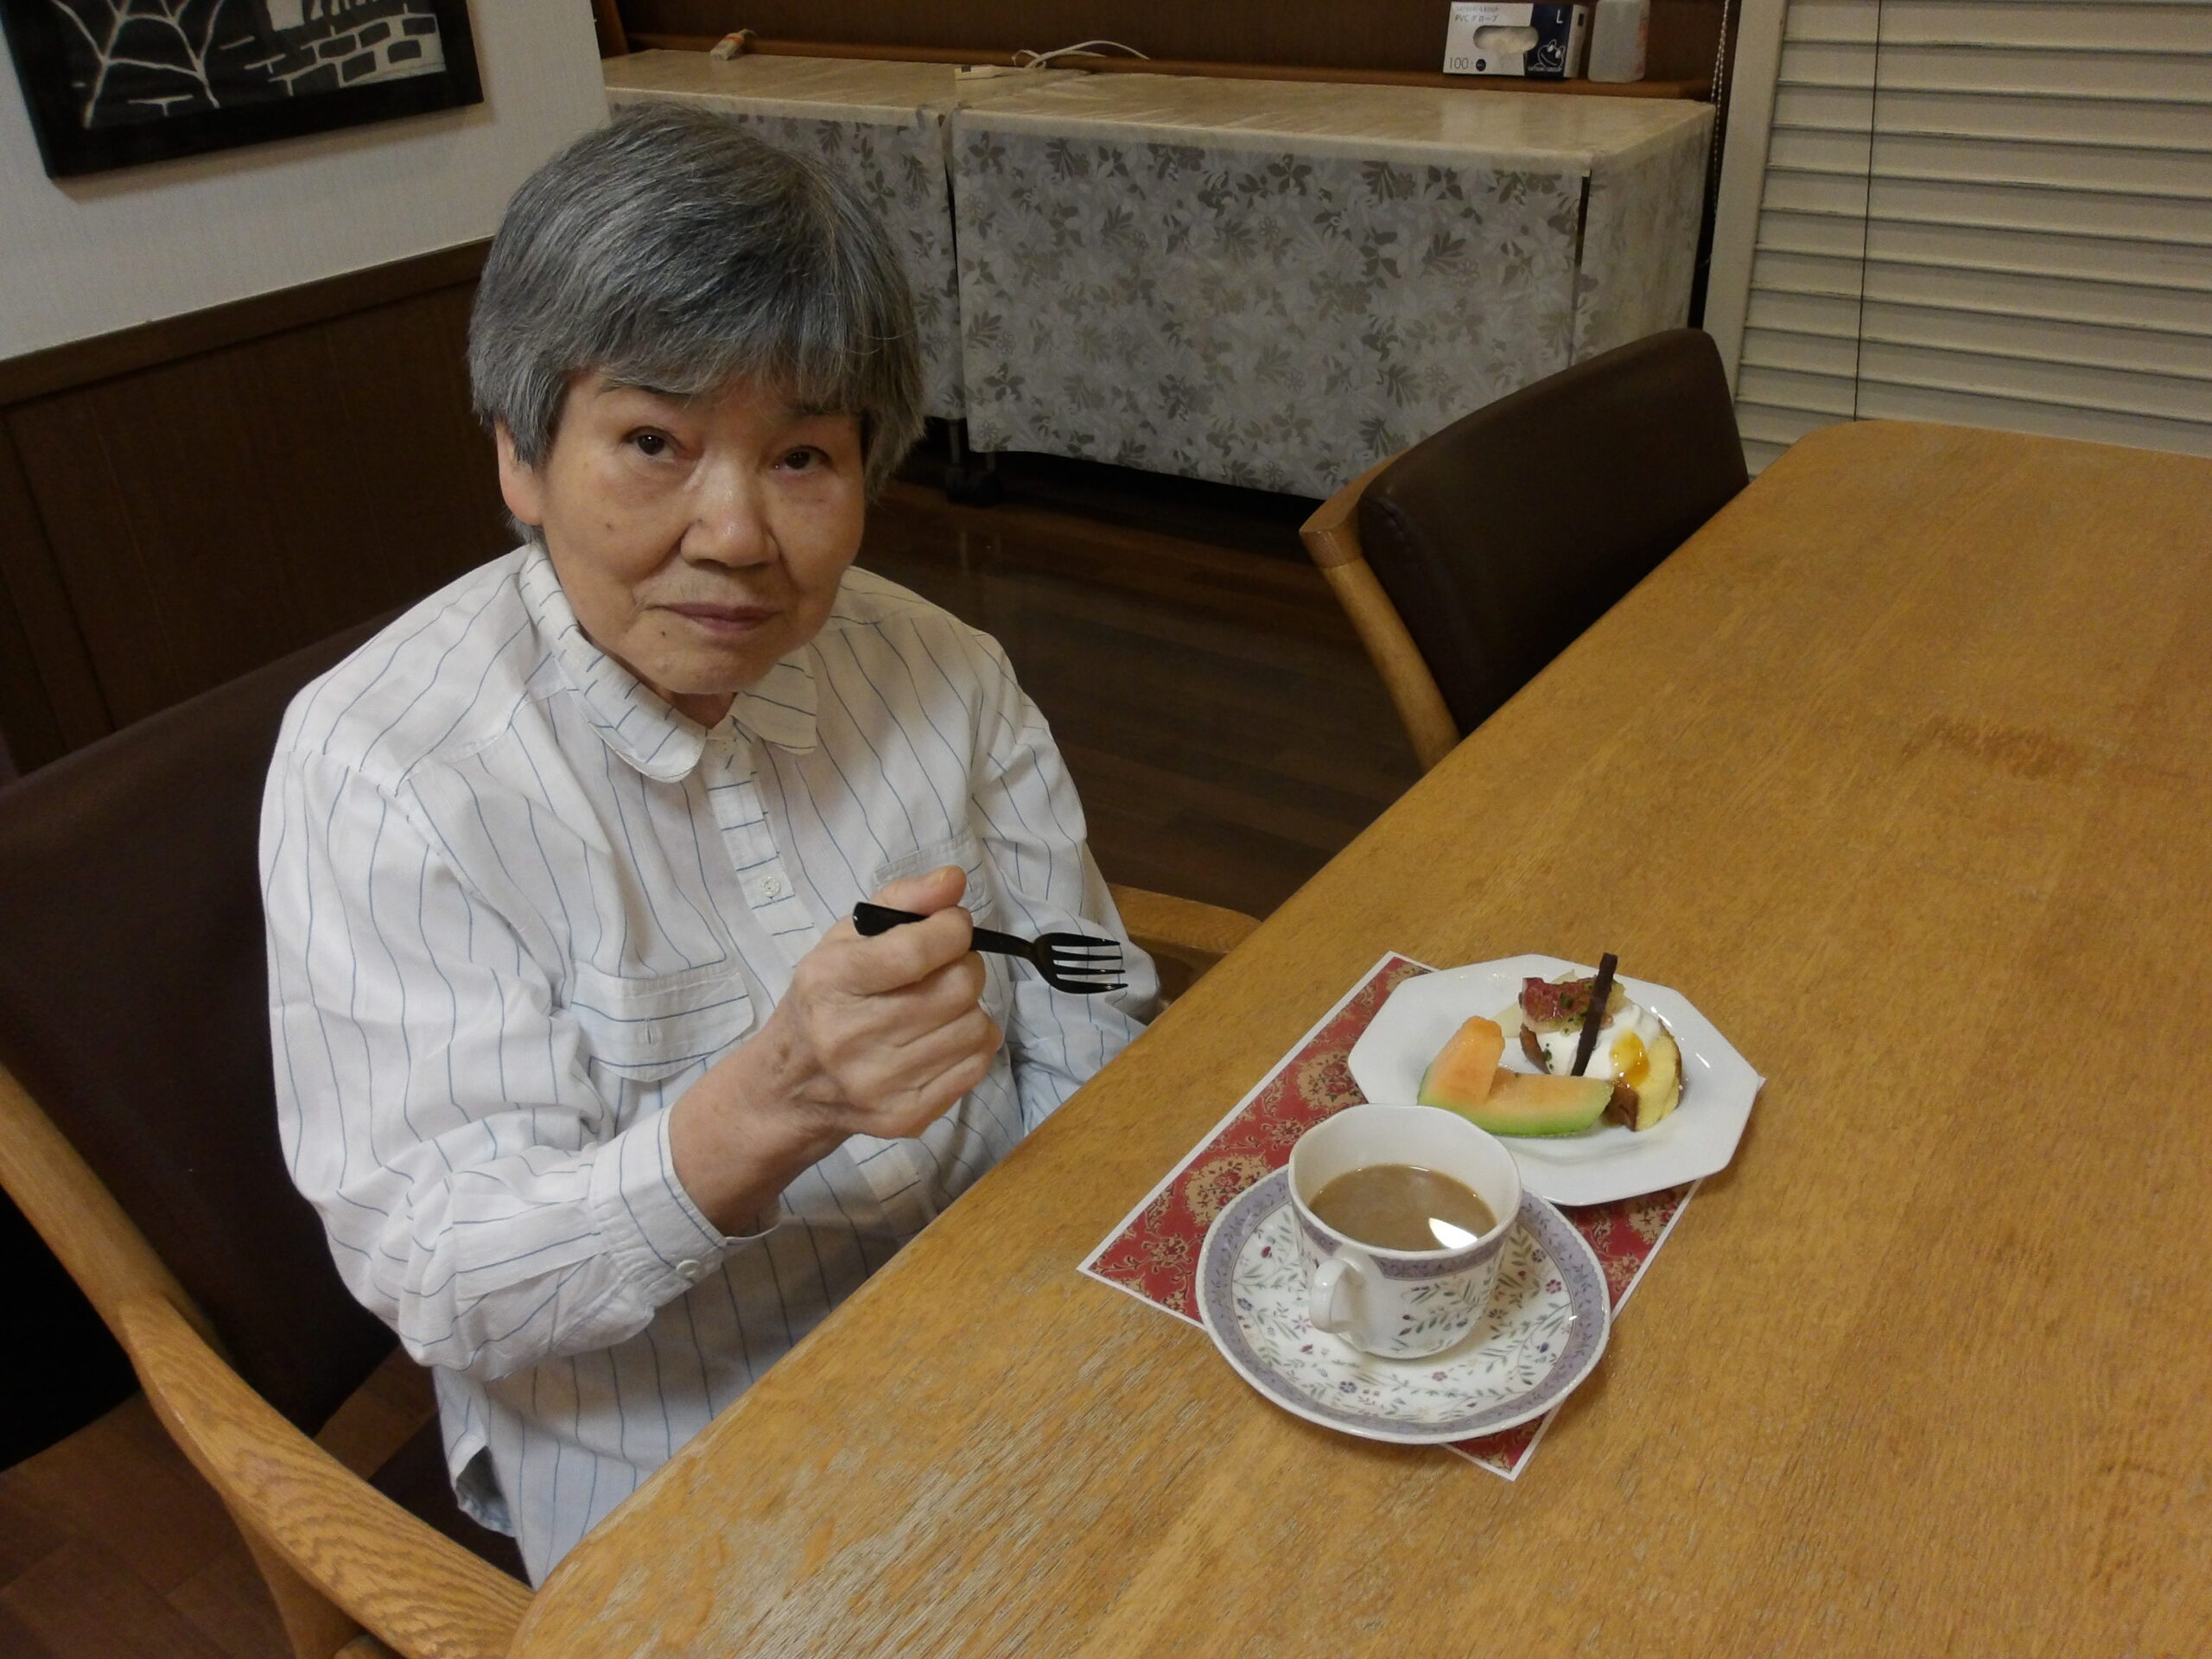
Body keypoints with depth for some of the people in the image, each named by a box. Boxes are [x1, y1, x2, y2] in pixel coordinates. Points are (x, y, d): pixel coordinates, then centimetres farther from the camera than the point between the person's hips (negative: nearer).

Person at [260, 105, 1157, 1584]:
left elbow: (1092, 1048, 2)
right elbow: (441, 1284, -19)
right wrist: (771, 1108, -36)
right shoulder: (376, 766, -16)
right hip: (675, 1501, -3)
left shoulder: (946, 678, -3)